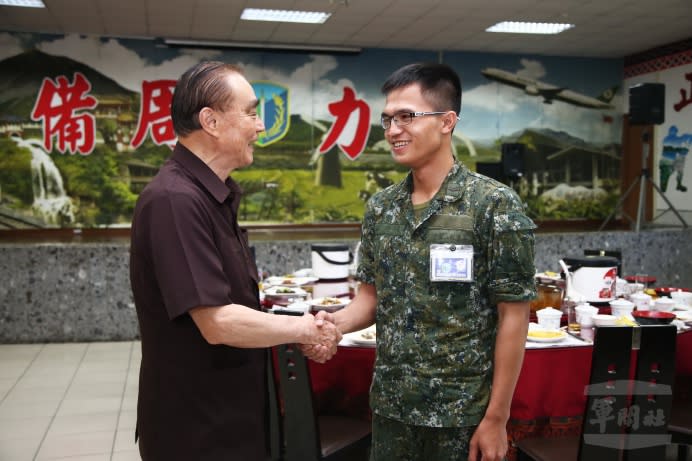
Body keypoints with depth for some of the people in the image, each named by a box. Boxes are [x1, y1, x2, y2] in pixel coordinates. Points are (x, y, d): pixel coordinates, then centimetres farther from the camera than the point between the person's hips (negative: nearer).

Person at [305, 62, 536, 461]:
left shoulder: (495, 204, -13)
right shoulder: (380, 208, 2)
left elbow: (513, 317, -12)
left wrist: (496, 417, -11)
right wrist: (334, 323, -11)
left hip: (462, 413, -5)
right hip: (390, 407, 5)